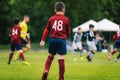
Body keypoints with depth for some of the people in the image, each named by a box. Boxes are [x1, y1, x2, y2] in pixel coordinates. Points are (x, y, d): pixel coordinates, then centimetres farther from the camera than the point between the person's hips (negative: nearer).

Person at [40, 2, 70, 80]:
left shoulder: (51, 19, 5)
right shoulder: (66, 19, -1)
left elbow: (46, 30, 6)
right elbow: (68, 32, 5)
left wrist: (43, 40, 10)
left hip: (53, 39, 3)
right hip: (62, 40, -3)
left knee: (50, 56, 18)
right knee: (61, 59, -2)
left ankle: (46, 70, -3)